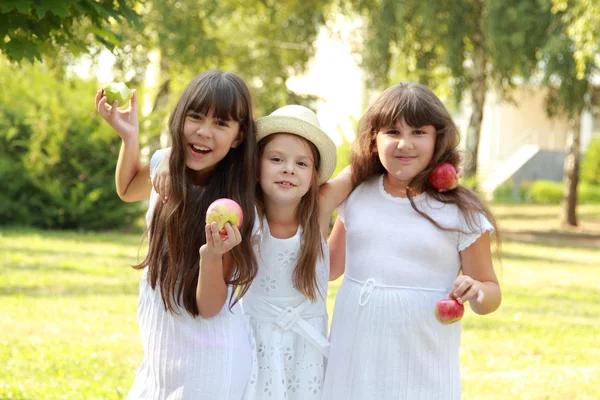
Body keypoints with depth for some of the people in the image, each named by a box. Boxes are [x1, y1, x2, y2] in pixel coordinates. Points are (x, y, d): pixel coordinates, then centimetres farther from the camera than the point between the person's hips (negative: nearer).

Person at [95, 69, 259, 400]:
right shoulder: (164, 165, -5)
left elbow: (209, 307, -18)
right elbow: (128, 190, 19)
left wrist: (212, 255, -36)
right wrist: (129, 136, 3)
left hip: (208, 362, -6)